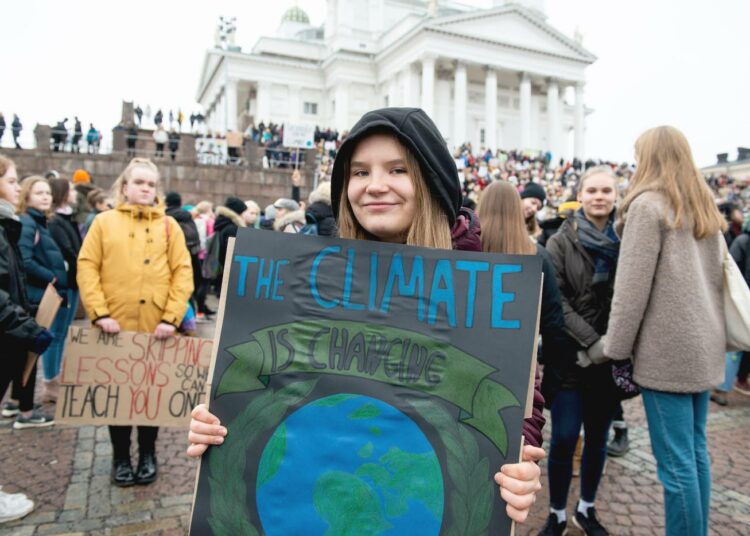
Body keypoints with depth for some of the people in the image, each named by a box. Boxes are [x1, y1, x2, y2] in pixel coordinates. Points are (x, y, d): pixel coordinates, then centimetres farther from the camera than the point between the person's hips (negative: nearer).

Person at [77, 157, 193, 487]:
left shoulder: (169, 226, 5)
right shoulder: (104, 222, 5)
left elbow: (183, 273, -1)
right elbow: (87, 268, -1)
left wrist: (171, 317, -10)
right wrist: (100, 313, -11)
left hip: (156, 327, 0)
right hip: (116, 327, 0)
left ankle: (147, 454, 28)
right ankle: (121, 457, 27)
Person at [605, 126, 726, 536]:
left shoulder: (648, 204, -10)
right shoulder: (705, 207, 14)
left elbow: (632, 285, -15)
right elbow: (717, 275, 18)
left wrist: (615, 346, -8)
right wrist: (711, 329, 22)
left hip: (668, 347, -8)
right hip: (703, 343, 9)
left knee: (675, 461, -1)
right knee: (695, 450, 17)